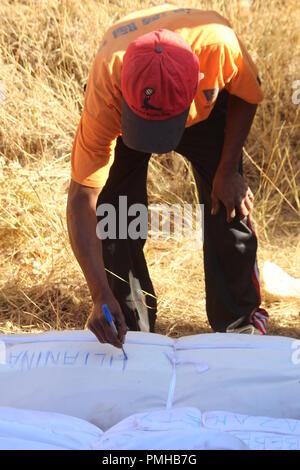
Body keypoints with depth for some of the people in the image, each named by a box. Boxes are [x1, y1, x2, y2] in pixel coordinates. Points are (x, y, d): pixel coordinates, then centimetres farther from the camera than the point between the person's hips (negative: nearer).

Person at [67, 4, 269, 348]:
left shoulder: (218, 44, -43)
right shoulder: (105, 91, -44)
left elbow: (244, 97, -16)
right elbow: (82, 199, -40)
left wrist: (227, 172, -17)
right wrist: (101, 296, -48)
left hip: (206, 106, 1)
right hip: (120, 114, -1)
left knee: (228, 209, -4)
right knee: (112, 217, -11)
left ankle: (239, 326, 16)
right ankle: (131, 332, 8)